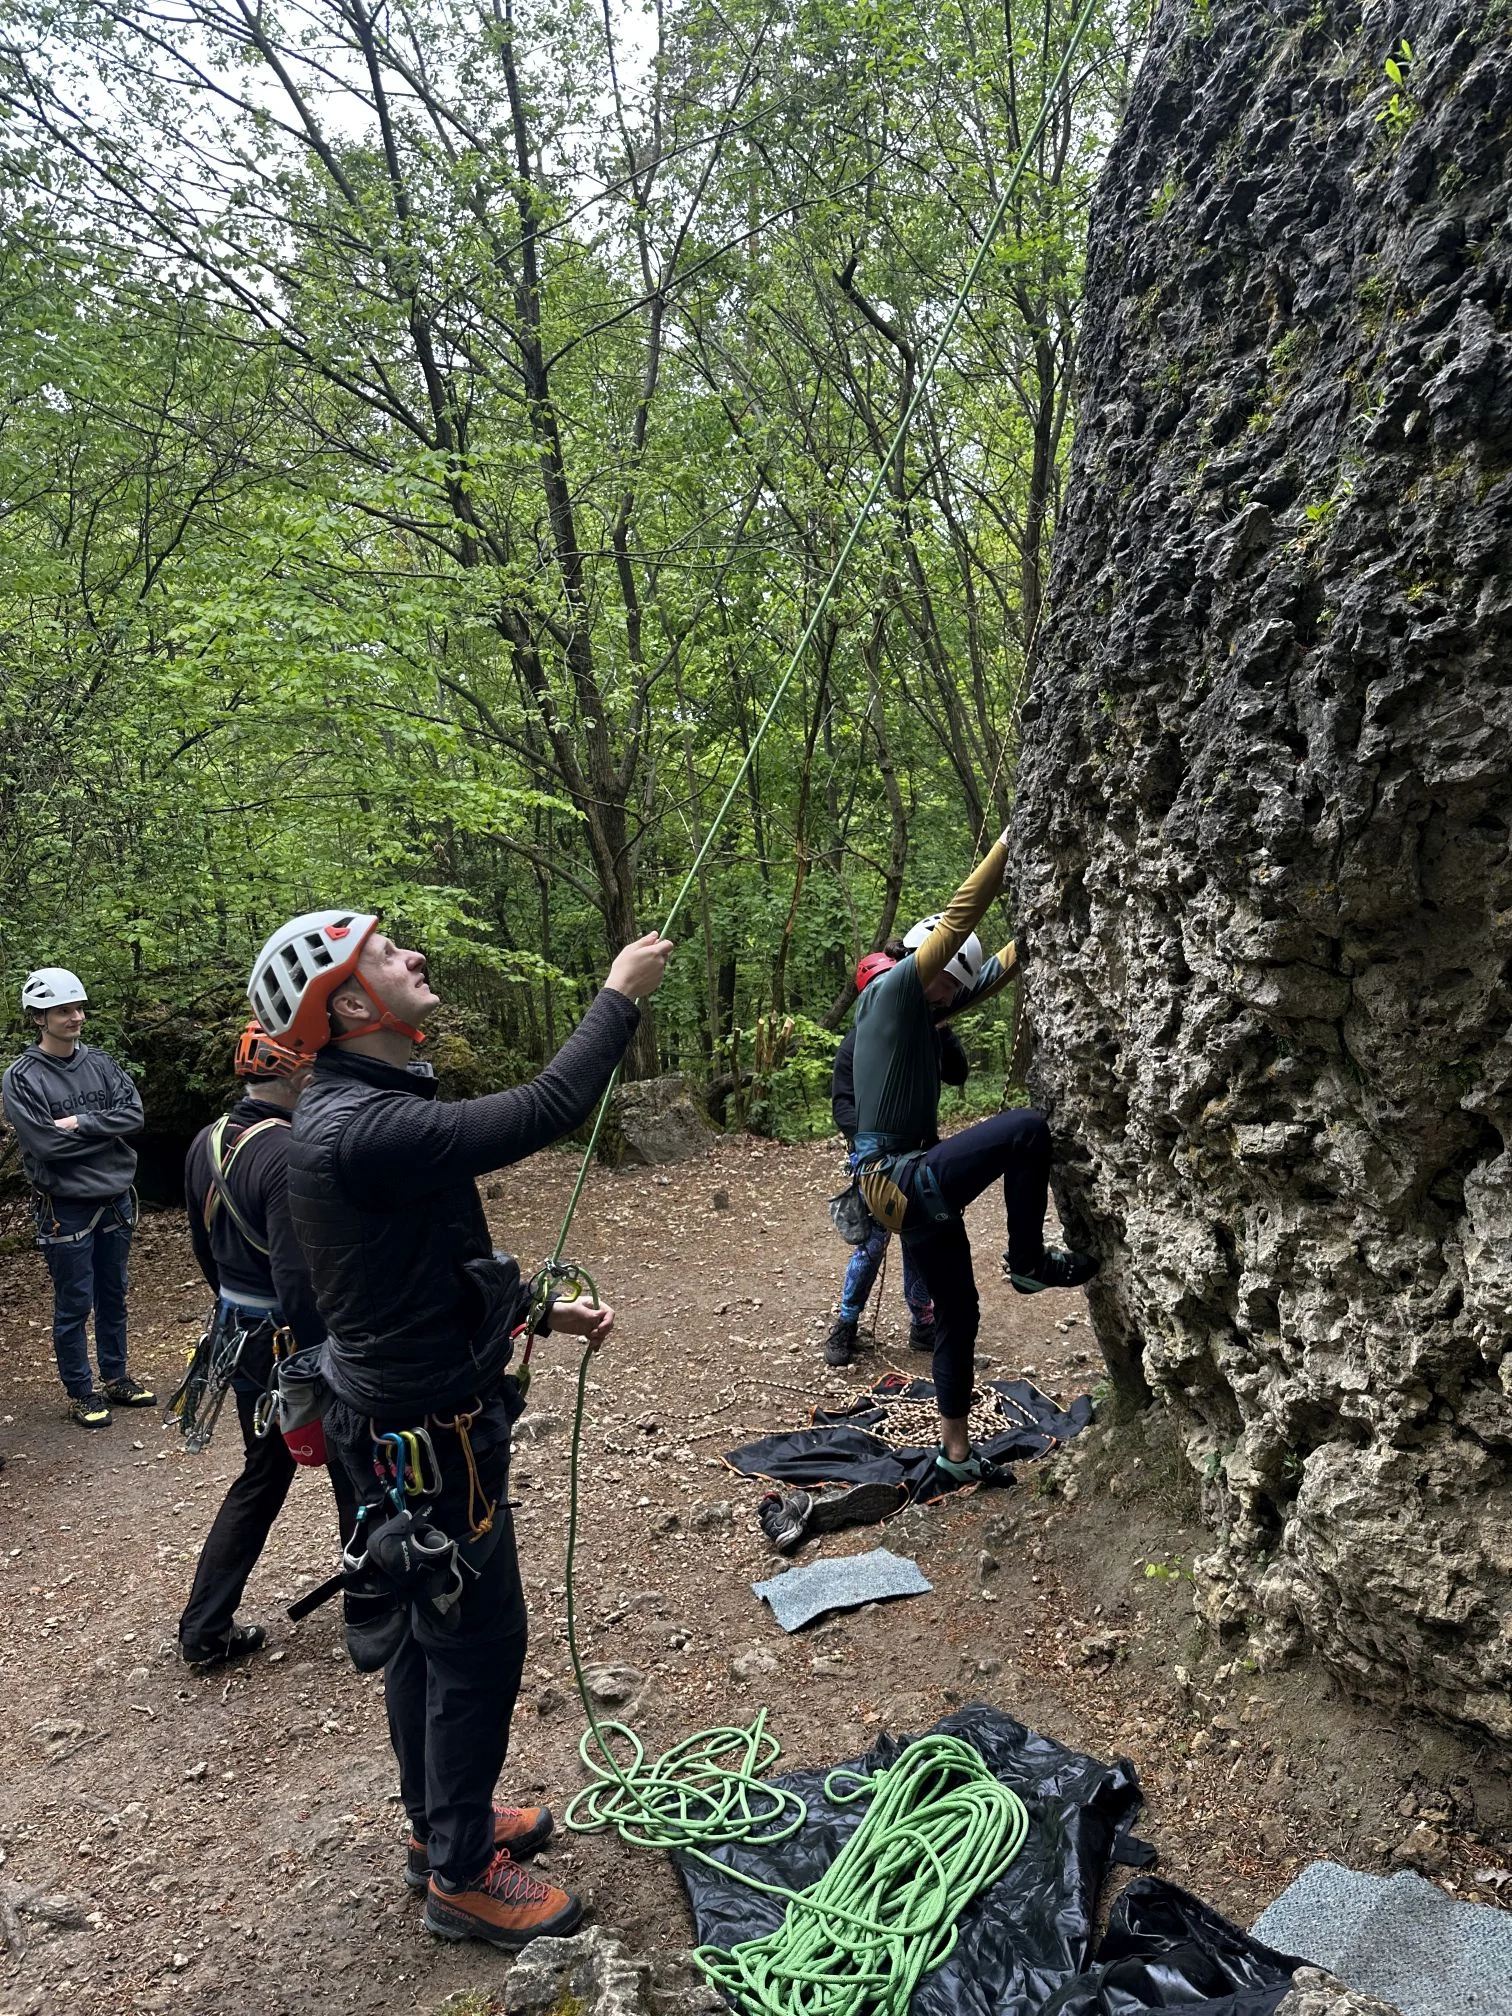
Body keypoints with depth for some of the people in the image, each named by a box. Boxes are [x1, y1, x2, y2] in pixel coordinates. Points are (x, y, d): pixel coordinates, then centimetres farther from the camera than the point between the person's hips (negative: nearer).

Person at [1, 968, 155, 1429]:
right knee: (74, 1305, 5)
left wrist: (80, 1123, -17)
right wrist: (106, 1129, -12)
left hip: (115, 1200, 5)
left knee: (113, 1296, 16)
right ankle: (81, 1394, 19)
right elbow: (45, 1144, -19)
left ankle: (116, 1378, 31)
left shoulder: (100, 1063, 4)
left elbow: (134, 1113, -6)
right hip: (66, 1209, -5)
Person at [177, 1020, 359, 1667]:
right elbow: (298, 1279, -28)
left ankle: (204, 1632, 28)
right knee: (358, 1477, 11)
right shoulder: (289, 1154, -26)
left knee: (262, 1475, 22)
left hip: (242, 1339, 8)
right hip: (300, 1343, -8)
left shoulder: (206, 1144, 3)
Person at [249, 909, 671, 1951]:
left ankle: (443, 1820, 42)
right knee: (479, 1641, 5)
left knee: (425, 1630, 23)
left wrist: (542, 1311, 12)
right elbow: (541, 1113, -33)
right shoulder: (358, 1128, -28)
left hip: (420, 1417, 10)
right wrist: (620, 995, -20)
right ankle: (461, 1875, 24)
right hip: (431, 1434, -10)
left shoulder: (369, 1110, 7)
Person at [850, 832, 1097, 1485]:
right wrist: (1005, 848, -11)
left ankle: (955, 1451, 30)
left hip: (913, 1183, 10)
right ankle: (1030, 1262, -5)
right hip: (900, 1179, -10)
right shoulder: (892, 989, -8)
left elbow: (988, 977, 25)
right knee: (1027, 1129, -22)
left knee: (959, 1313, 17)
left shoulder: (918, 1009, 18)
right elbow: (957, 920, -14)